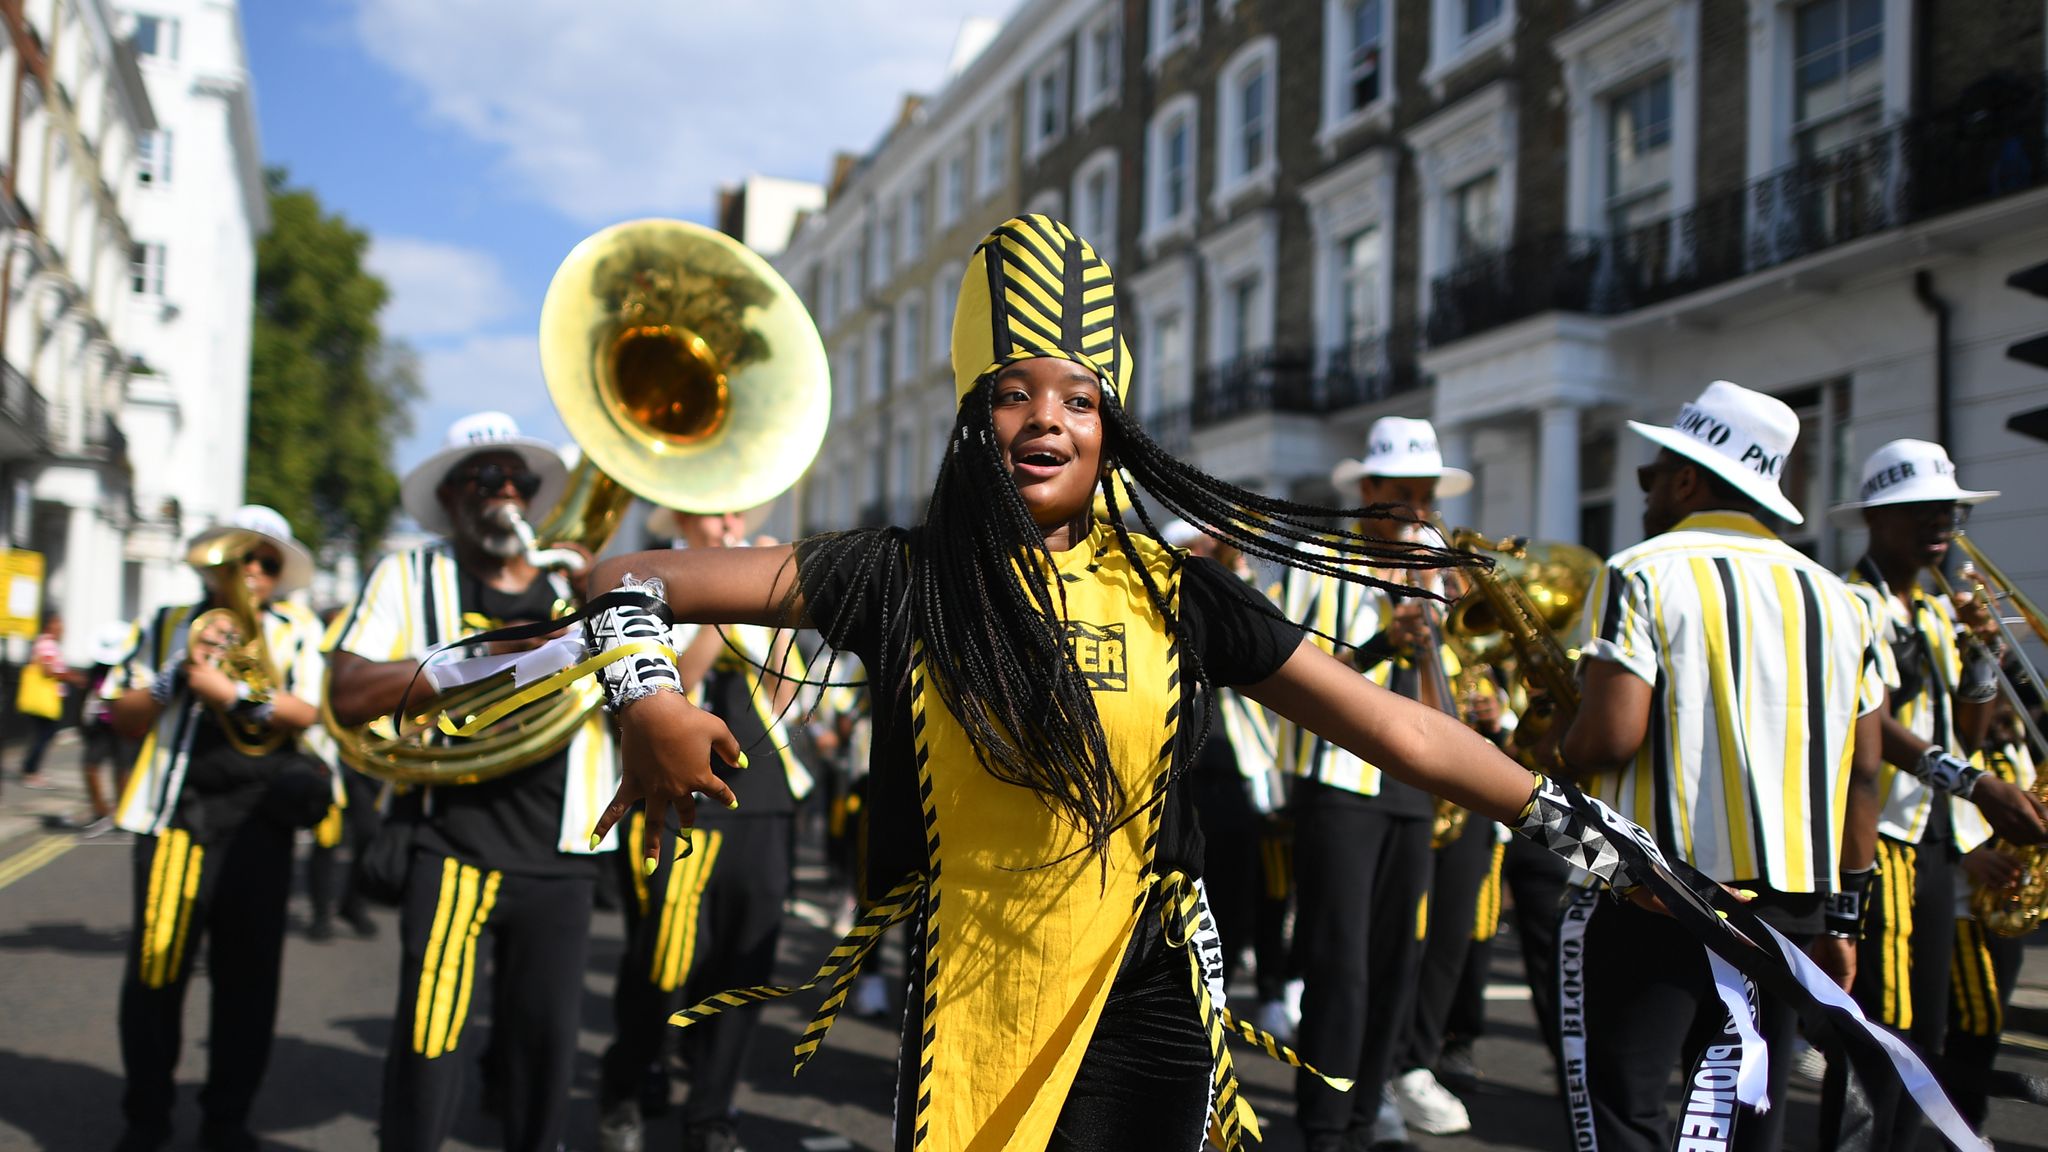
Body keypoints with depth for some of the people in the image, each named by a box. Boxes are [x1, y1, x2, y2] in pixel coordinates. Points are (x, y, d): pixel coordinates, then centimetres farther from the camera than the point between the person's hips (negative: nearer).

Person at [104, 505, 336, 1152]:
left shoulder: (298, 631, 12)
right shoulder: (167, 626, 16)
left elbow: (307, 711, -3)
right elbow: (124, 719, 11)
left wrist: (233, 691, -16)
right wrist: (178, 672, -5)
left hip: (260, 821, 0)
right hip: (176, 813, 0)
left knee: (248, 976, 3)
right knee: (155, 968, -4)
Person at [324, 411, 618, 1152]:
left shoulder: (574, 589, 13)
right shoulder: (410, 577, 7)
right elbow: (346, 697, -7)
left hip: (558, 856, 3)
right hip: (452, 845, -2)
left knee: (546, 1037, 7)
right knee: (430, 1040, -6)